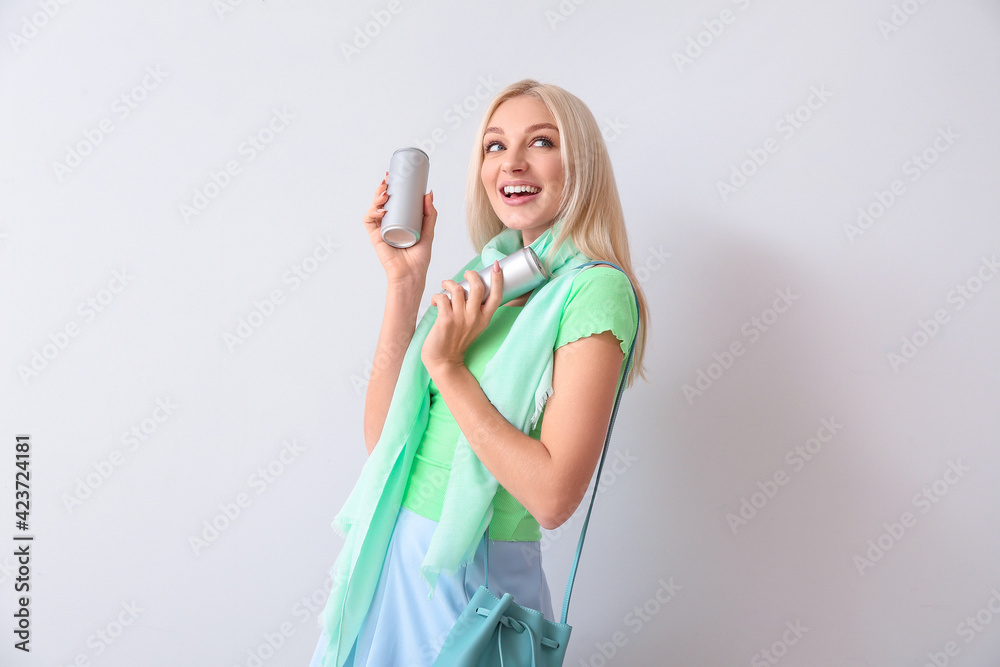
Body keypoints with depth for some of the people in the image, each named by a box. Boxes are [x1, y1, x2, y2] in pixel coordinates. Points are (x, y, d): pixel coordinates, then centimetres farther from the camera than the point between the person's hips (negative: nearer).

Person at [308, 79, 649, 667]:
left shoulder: (594, 289, -16)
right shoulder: (478, 277, 4)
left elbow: (553, 497, -24)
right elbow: (381, 437, -2)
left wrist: (447, 366, -19)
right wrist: (405, 282, -8)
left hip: (471, 581, -6)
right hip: (385, 555, 6)